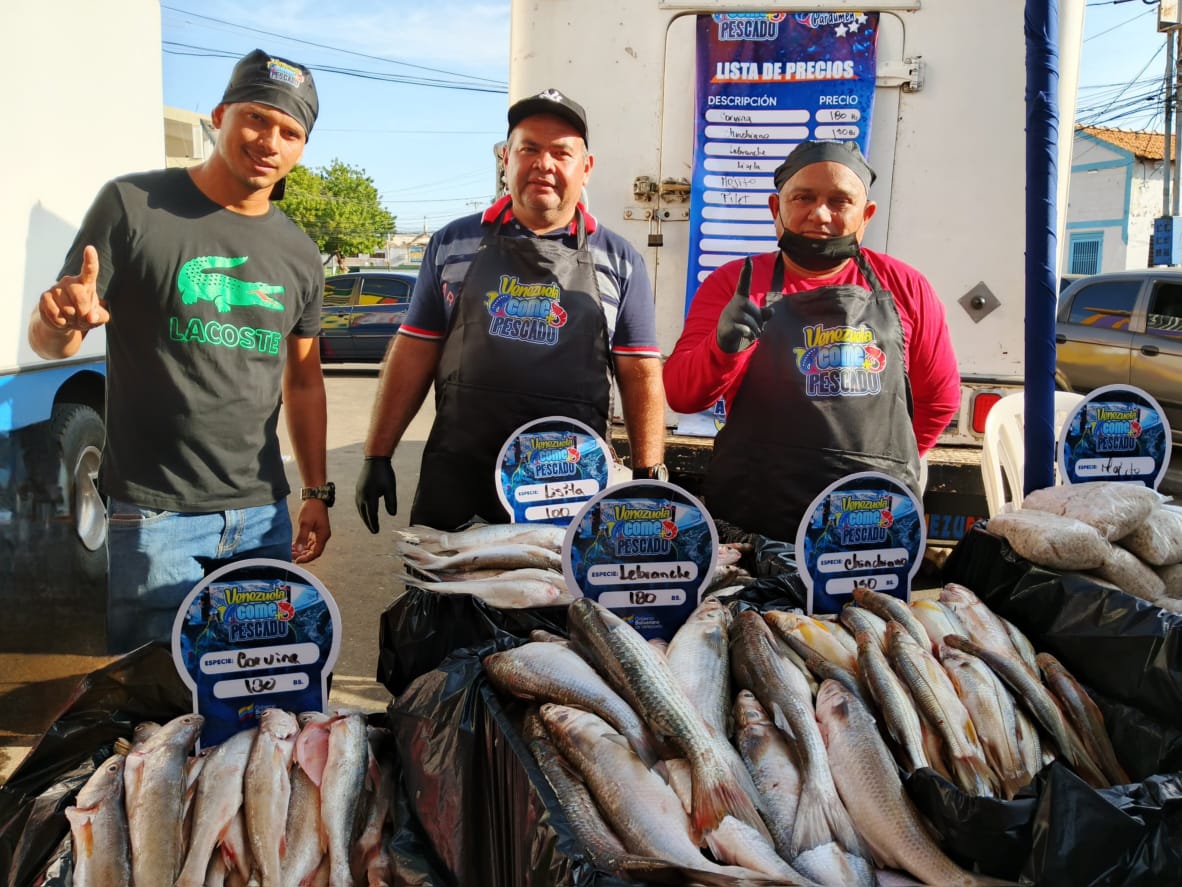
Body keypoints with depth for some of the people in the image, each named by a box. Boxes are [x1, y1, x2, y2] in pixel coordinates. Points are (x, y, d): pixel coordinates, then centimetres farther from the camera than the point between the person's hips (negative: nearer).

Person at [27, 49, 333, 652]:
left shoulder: (299, 255, 9)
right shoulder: (133, 206, -4)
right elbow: (49, 341, -2)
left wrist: (316, 494, 12)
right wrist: (62, 320, -26)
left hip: (263, 513, 5)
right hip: (154, 513, -4)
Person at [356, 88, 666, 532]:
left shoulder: (620, 260, 5)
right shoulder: (453, 243, 8)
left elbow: (640, 374, 3)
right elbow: (414, 353, 7)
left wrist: (649, 475, -5)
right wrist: (377, 456, 3)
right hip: (455, 474, 1)